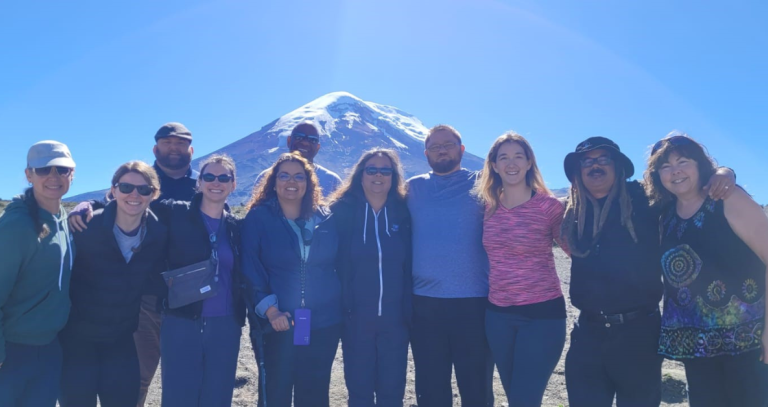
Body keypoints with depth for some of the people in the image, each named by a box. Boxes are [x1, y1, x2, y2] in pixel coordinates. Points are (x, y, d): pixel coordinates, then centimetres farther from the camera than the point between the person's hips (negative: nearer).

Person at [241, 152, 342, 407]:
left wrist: (343, 307, 3)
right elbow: (251, 269, -7)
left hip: (324, 322, 2)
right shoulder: (258, 218, -2)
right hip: (279, 324, -2)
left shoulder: (325, 218, 6)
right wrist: (269, 309, -15)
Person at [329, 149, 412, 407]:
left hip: (395, 317, 1)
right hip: (356, 317, -1)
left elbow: (411, 266, 3)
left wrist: (410, 312, -2)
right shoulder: (342, 211, -3)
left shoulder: (403, 213, 2)